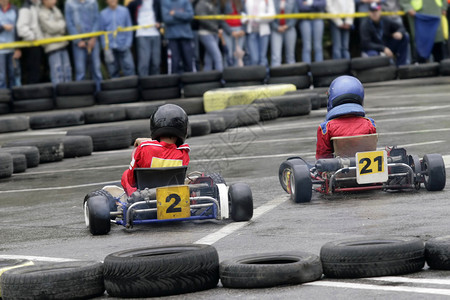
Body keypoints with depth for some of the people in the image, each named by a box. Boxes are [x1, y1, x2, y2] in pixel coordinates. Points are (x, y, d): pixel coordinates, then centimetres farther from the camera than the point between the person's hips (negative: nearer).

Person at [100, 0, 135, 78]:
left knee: (129, 68, -8)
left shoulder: (124, 11, 4)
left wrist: (128, 44, -3)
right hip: (110, 48, 0)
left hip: (123, 47, 0)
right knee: (113, 71, 2)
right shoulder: (103, 14, 4)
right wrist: (105, 47, -2)